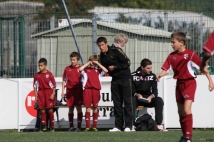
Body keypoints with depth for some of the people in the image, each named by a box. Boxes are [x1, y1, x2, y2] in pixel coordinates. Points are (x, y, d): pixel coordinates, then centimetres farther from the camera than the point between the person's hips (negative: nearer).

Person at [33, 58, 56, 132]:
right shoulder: (37, 75, 5)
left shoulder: (49, 74, -4)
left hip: (49, 92, -3)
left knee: (50, 109, -3)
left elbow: (54, 85, 0)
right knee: (42, 110, 2)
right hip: (41, 92, 3)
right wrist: (36, 95, 5)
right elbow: (35, 86, 11)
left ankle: (52, 126, 3)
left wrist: (53, 94, -8)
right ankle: (43, 126, 7)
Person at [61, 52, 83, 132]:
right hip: (69, 91, 3)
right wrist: (63, 91, 7)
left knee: (78, 108, -4)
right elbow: (64, 80, 13)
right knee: (70, 108, 7)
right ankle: (71, 126, 12)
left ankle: (79, 126, -2)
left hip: (78, 90, -3)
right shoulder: (67, 69, 8)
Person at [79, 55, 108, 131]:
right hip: (87, 89, -1)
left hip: (96, 90, 1)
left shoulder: (98, 70, 14)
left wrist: (98, 64, 2)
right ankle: (87, 126, 0)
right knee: (88, 107, -2)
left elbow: (106, 71, -3)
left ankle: (94, 126, 9)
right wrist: (88, 63, 0)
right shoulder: (86, 69, 10)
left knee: (95, 108, 4)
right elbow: (80, 69, -10)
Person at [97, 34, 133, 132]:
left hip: (125, 79, -6)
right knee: (117, 103, 5)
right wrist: (107, 70, 4)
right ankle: (118, 126, 7)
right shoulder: (102, 56, 8)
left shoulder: (115, 51, -12)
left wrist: (115, 67, -13)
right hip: (115, 80, 7)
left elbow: (127, 63, -15)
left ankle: (128, 126, -5)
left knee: (127, 102, -4)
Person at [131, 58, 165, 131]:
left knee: (159, 100, -26)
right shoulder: (133, 76, -7)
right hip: (137, 98, -3)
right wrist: (137, 95, -29)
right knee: (132, 100, -37)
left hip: (148, 98, 3)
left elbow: (155, 91, -4)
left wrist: (151, 97, -26)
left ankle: (159, 125, -28)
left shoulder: (152, 76, 1)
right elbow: (132, 90, -8)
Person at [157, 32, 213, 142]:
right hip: (179, 83, 6)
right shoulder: (172, 56, 4)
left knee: (187, 109, -19)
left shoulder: (190, 54, -11)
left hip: (189, 83, -6)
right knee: (180, 111, 11)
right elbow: (166, 69, -2)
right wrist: (160, 75, -24)